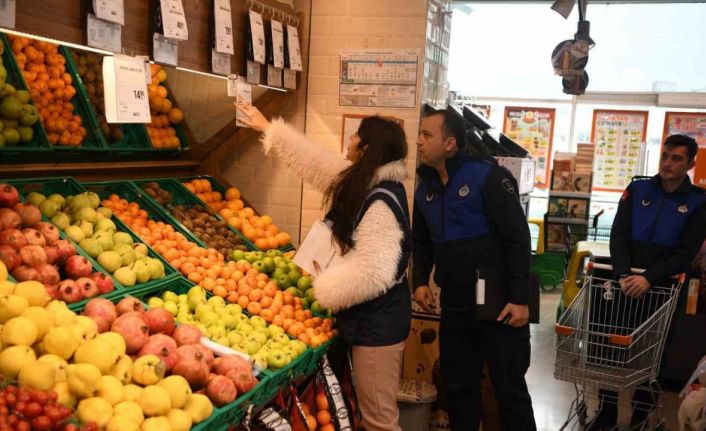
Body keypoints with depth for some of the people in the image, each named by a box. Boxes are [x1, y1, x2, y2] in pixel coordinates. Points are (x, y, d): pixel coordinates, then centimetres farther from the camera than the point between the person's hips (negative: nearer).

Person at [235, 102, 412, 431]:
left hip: (378, 322, -10)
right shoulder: (360, 181, 5)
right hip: (370, 317, 10)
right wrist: (266, 127, 22)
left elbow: (371, 272, -30)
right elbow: (314, 160, 16)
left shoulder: (380, 202, -24)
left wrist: (324, 289, -14)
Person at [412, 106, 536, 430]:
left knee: (510, 390, 6)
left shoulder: (487, 176, -13)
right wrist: (420, 281, 4)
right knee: (457, 387, 17)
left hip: (497, 304, -6)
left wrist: (520, 300, -17)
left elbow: (517, 239, -14)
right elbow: (421, 242, 19)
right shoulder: (425, 187, 8)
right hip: (454, 306, 6)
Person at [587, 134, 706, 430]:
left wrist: (649, 278, -22)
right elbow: (618, 235, -4)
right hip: (626, 282, 1)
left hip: (663, 288, -1)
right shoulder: (637, 189, 2)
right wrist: (624, 275, -19)